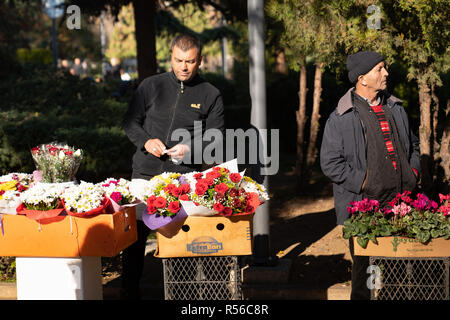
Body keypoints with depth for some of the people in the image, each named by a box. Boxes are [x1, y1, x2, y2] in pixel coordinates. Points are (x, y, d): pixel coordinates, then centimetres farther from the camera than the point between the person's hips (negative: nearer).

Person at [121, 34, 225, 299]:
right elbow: (130, 122, 13)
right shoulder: (151, 86, 9)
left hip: (186, 177, -1)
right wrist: (145, 141, -7)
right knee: (135, 235, 3)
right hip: (146, 173, 1)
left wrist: (192, 149, -13)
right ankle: (129, 292, 14)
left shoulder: (211, 95, 7)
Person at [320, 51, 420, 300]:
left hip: (401, 204, 5)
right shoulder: (341, 118, -6)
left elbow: (412, 144, 27)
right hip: (363, 208, -5)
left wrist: (414, 171, 10)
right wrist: (364, 183, -12)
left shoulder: (395, 108, 13)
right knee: (365, 266, 3)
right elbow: (330, 163, -8)